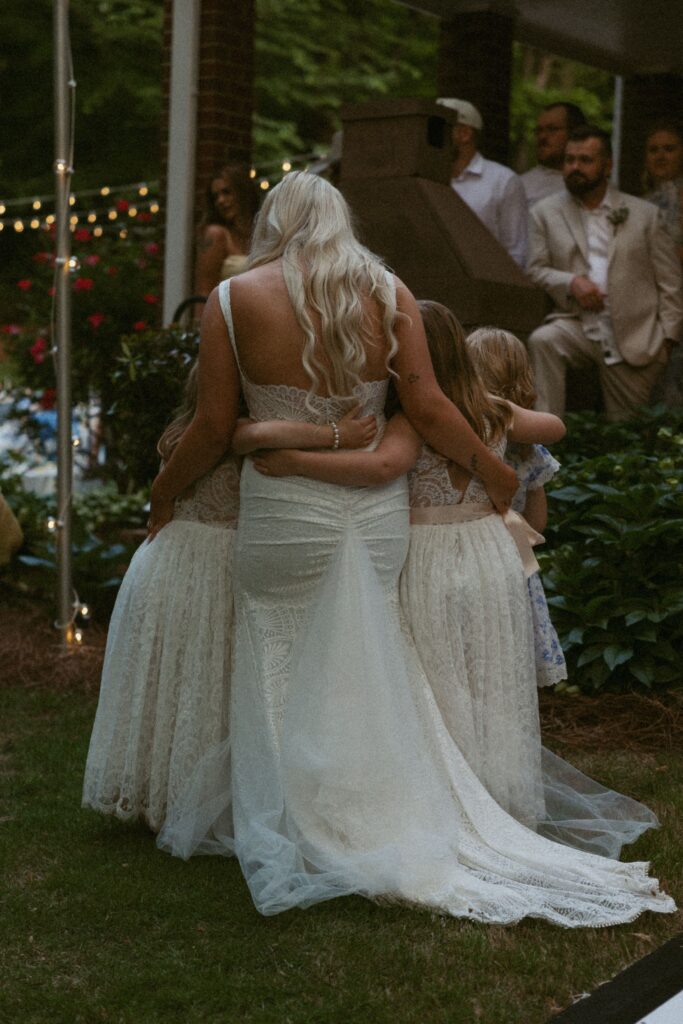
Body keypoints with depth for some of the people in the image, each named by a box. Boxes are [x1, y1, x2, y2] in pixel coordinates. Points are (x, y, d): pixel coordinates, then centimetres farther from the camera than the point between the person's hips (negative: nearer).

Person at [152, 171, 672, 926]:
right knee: (370, 674, 15)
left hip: (284, 513, -2)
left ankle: (300, 842, 20)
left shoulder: (234, 299, -6)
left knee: (284, 675, 11)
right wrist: (491, 469, 11)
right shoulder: (386, 292, -1)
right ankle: (387, 829, 24)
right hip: (378, 508, 3)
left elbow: (213, 428, -5)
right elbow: (427, 409, -4)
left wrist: (164, 489, 13)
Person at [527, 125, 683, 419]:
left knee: (628, 429, 1)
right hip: (576, 325, 0)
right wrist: (571, 282, -15)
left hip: (634, 338, 1)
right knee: (541, 341, -32)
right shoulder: (546, 212, 11)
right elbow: (534, 270, 4)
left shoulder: (644, 213, 10)